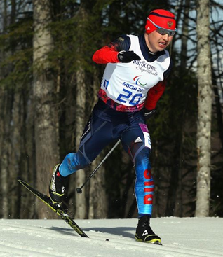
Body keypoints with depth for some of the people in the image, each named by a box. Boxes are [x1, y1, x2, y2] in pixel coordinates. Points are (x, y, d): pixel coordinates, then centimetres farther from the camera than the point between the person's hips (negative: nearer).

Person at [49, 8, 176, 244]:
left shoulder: (165, 61, -3)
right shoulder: (129, 43, -18)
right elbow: (98, 56, -35)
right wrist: (119, 56, -54)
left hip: (134, 119, 3)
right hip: (106, 114, -3)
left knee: (143, 163, -19)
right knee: (83, 159, 12)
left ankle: (144, 226, -20)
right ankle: (61, 173, 50)